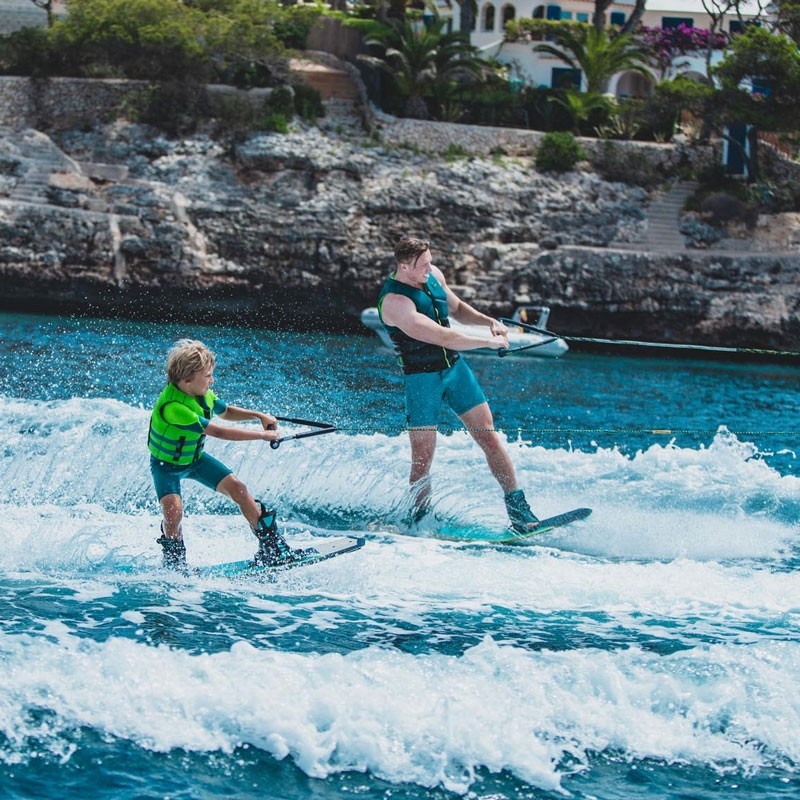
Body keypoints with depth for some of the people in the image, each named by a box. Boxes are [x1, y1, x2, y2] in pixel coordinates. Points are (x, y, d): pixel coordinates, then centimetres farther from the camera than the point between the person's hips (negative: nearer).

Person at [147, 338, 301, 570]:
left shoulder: (203, 395, -12)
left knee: (236, 488, -5)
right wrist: (262, 434, -34)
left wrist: (258, 416, -4)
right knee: (173, 508, -29)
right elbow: (218, 432, -38)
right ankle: (174, 560, -3)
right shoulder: (171, 406, -38)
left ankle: (271, 545, 5)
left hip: (195, 458, 7)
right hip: (166, 464, -7)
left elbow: (225, 412, 13)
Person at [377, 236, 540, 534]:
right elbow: (441, 337, -29)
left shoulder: (433, 275, 1)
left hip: (455, 367, 6)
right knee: (422, 459, -3)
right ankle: (419, 523, 13)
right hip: (421, 378, -6)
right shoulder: (394, 302, -24)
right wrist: (488, 342, -20)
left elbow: (456, 308, 21)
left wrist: (488, 322, 3)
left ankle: (518, 509, 1)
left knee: (488, 436, 0)